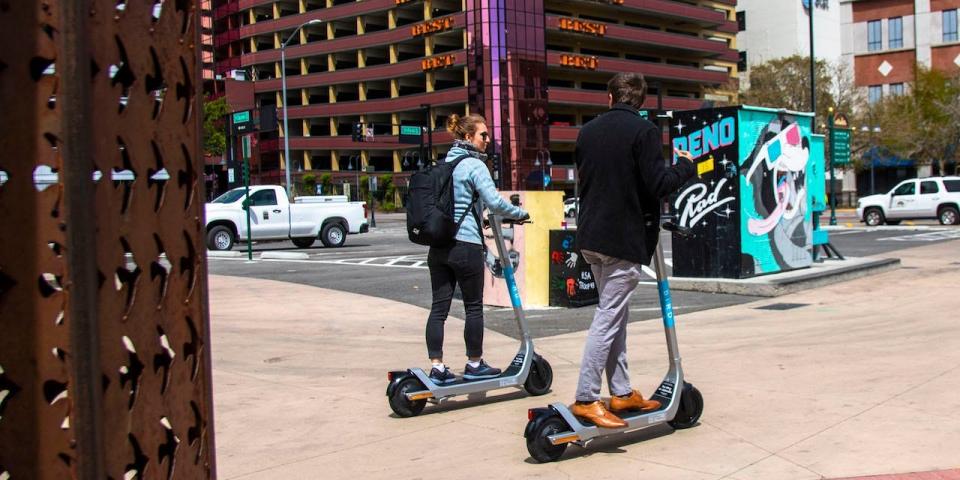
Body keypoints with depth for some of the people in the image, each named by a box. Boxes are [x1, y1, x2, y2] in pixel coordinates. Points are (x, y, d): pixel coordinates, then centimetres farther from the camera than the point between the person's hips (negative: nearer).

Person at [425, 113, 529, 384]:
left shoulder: (445, 163, 15)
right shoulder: (474, 164, -8)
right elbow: (494, 201, -16)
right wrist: (520, 214, 1)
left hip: (438, 246, 7)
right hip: (465, 244, -7)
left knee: (439, 307, 5)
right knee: (473, 306, 6)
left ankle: (437, 368, 5)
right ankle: (474, 365, 16)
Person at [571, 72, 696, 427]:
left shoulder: (588, 131, 9)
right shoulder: (644, 131, -11)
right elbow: (658, 185, -15)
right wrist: (685, 165, 2)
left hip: (590, 235, 7)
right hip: (624, 238, -7)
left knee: (616, 313, 16)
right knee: (609, 316, -4)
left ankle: (621, 392, 22)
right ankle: (585, 398, -3)